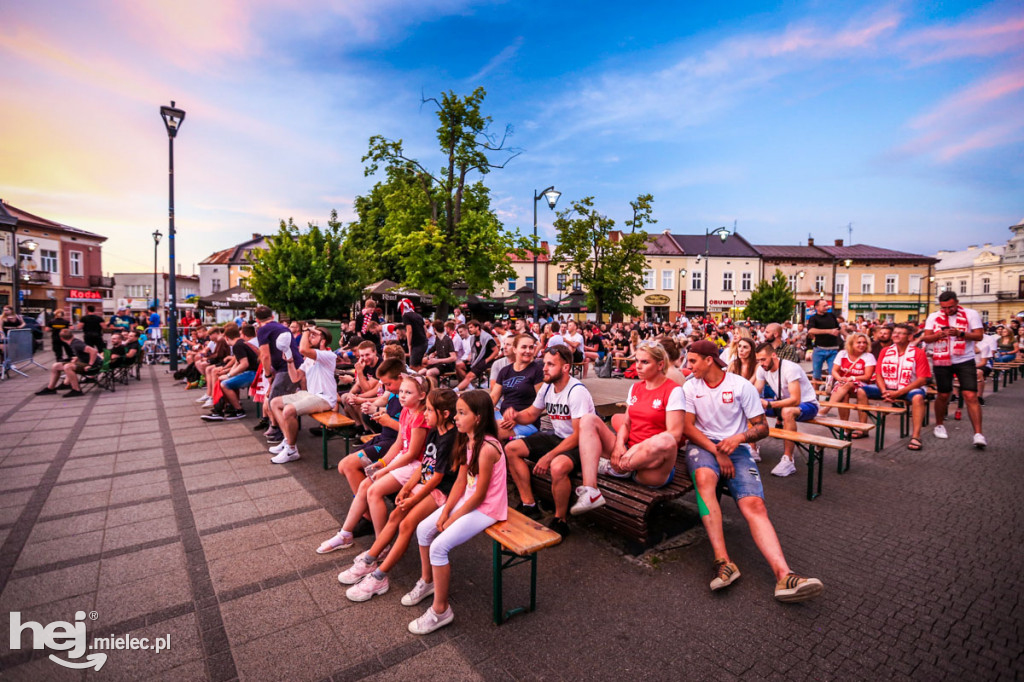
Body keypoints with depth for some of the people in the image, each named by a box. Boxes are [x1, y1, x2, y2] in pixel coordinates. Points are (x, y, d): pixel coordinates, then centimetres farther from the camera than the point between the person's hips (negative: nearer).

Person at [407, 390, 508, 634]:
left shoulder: (487, 448, -28)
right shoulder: (467, 441, 0)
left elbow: (479, 495, -22)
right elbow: (460, 482, 3)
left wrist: (452, 519, -12)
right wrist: (445, 512, -5)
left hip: (486, 509, -9)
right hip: (467, 500, 9)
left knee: (439, 546, -17)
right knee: (424, 528, 8)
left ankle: (440, 610, 2)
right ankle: (427, 581, 30)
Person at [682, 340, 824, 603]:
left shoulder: (741, 385, 3)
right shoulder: (690, 387, 7)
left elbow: (762, 427, 5)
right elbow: (687, 427, -1)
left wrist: (740, 437, -16)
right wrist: (717, 452, -14)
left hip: (736, 447, 1)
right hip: (702, 444, -1)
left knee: (754, 504, -24)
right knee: (704, 476, -36)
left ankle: (784, 576, -35)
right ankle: (723, 562, -38)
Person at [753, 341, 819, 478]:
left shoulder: (790, 368, -27)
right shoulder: (762, 369, -6)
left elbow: (795, 400, -34)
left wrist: (768, 404, -42)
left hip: (807, 404, -7)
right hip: (784, 401, 7)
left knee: (787, 411, -40)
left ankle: (788, 461, -33)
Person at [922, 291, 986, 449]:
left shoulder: (971, 314, 0)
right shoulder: (934, 317, 4)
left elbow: (979, 335, -5)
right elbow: (926, 338, 1)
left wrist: (960, 333, -21)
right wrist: (941, 334, -17)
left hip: (965, 361, -1)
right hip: (941, 361, 1)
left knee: (971, 396, -10)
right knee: (943, 395, 11)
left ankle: (978, 434, -9)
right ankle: (939, 425, 28)